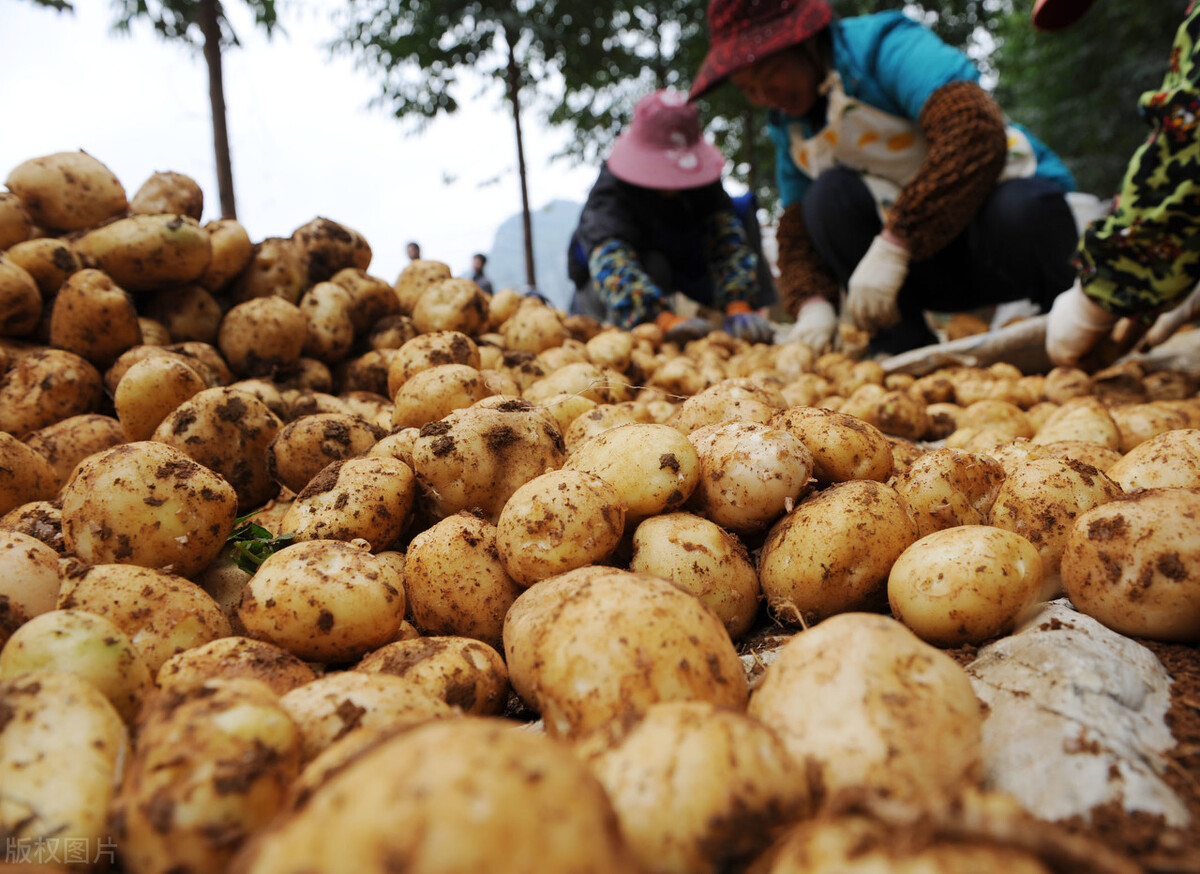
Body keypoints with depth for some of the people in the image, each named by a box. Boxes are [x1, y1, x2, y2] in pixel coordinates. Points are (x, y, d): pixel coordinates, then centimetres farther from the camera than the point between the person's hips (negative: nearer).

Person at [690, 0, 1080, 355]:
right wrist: (813, 303, -20)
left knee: (1014, 214, -39)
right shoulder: (790, 128, 5)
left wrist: (894, 244, -38)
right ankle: (906, 351, -16)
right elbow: (797, 233, 2)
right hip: (935, 266, 5)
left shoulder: (886, 47, -16)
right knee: (829, 196, -19)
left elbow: (976, 134, -32)